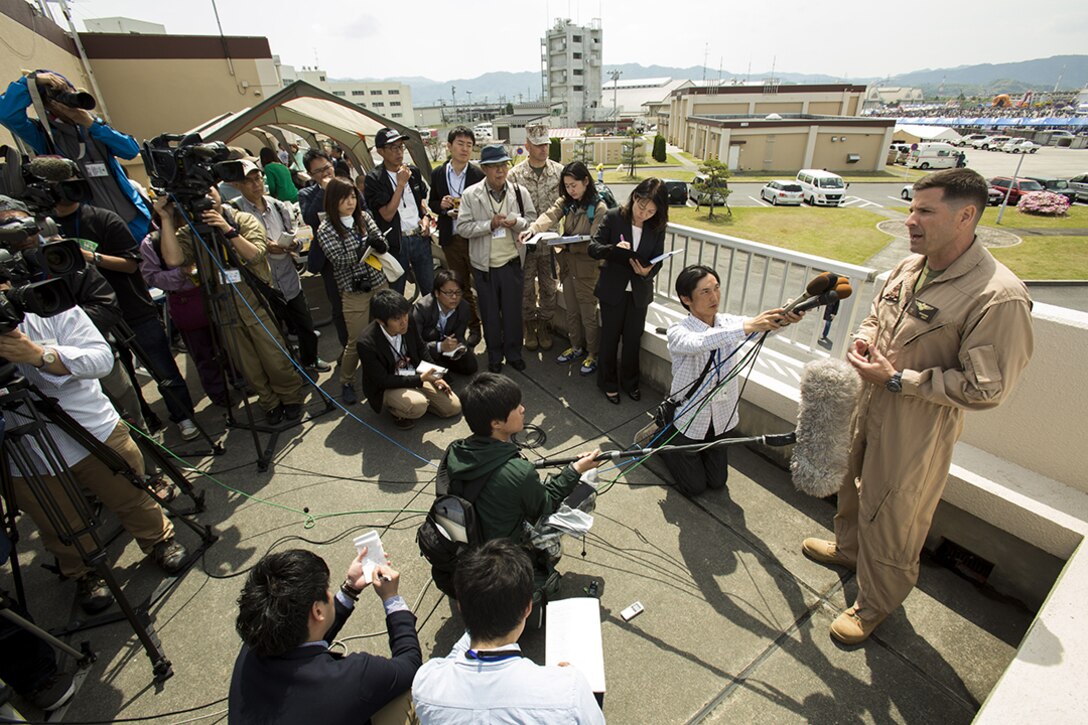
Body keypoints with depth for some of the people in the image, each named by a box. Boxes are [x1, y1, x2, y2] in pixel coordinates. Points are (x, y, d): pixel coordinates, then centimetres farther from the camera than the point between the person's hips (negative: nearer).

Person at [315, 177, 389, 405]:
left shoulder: (364, 217, 6)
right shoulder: (326, 230, -6)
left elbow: (383, 246, 2)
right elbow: (340, 260, -14)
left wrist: (375, 242, -21)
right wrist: (366, 247, -25)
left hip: (380, 284, 4)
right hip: (354, 292, -4)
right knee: (357, 341, 1)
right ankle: (347, 383, 21)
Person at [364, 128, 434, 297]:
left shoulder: (413, 171, 6)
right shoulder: (374, 179, -10)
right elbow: (387, 214, -15)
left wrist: (425, 217, 1)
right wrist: (401, 184, -18)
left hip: (420, 237, 4)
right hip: (396, 242, -4)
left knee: (430, 288, 13)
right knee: (396, 295, 9)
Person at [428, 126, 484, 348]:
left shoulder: (479, 174, -6)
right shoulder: (438, 174, 3)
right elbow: (431, 203, 12)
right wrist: (442, 206, -10)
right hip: (451, 239, 4)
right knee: (461, 287, 13)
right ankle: (473, 328, 27)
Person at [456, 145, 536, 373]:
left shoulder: (519, 192, -1)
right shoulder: (471, 194, -6)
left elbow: (533, 222, 3)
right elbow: (462, 227, -8)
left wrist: (517, 222, -18)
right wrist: (490, 224, -19)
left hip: (512, 262, 1)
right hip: (484, 264, -1)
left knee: (513, 311, 12)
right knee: (489, 313, 12)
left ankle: (514, 352, 31)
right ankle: (494, 355, 29)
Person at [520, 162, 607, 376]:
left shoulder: (599, 208, -13)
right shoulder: (565, 202, 5)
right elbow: (550, 216, -13)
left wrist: (570, 245, -29)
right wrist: (533, 228, -33)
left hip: (587, 267, -6)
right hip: (567, 264, 6)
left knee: (588, 313, 4)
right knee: (571, 311, 17)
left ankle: (593, 354, 21)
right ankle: (577, 347, 35)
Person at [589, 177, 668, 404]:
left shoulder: (657, 227, -5)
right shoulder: (614, 217, -12)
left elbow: (658, 259, -2)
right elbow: (593, 247, -13)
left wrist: (647, 271, -26)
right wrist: (614, 249, -33)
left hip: (640, 292, 2)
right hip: (613, 290, -2)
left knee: (633, 339, 15)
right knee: (610, 337, 12)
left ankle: (630, 381, 36)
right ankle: (608, 383, 31)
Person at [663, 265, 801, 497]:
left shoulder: (729, 323, -8)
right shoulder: (678, 331, -22)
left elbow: (763, 324, -28)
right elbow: (699, 343, -45)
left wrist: (784, 318, -51)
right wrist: (747, 327, -57)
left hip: (721, 417, 5)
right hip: (688, 418, -5)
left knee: (717, 482, 18)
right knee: (695, 486, 10)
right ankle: (661, 437, 31)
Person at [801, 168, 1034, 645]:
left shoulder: (999, 296, -24)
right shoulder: (910, 266, -1)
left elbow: (986, 388, -23)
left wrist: (897, 381, -24)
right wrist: (864, 338, -6)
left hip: (917, 430, -7)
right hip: (869, 406, 8)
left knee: (890, 519, 10)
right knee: (854, 484, 28)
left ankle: (875, 604, 35)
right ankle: (848, 547, 56)